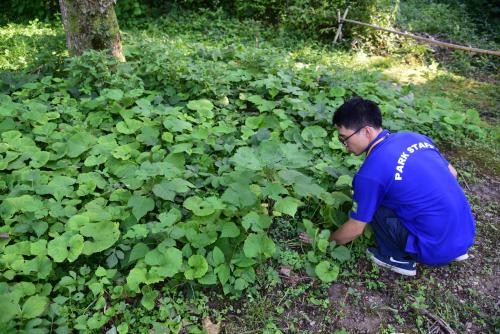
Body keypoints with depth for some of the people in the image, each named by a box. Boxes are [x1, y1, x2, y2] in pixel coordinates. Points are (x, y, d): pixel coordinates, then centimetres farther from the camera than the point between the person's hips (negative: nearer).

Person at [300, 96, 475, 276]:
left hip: (439, 249, -7)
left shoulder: (370, 173, -18)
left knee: (375, 205, -3)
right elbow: (452, 173, 16)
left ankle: (398, 259, 9)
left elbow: (355, 229, -6)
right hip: (467, 232, 7)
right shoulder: (415, 137, 2)